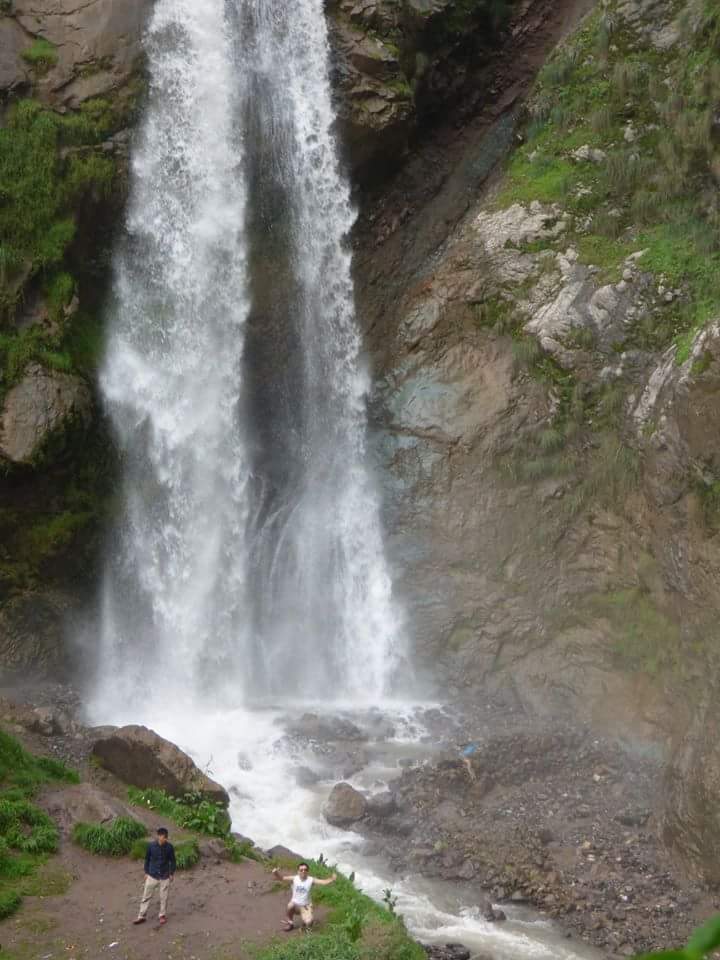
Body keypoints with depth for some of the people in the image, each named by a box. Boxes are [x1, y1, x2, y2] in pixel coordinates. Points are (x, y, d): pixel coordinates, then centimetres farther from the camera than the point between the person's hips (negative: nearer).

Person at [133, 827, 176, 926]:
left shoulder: (169, 847, -11)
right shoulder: (151, 845, -12)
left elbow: (172, 861, 1)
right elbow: (147, 859, 1)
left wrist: (172, 873, 1)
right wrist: (146, 872, 3)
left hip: (165, 876, 0)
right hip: (152, 876, 0)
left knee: (164, 897, 9)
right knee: (146, 896, 6)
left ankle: (162, 915, 27)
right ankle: (141, 916, 18)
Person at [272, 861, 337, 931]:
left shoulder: (311, 880, -11)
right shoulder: (294, 879, -10)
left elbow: (324, 882, -20)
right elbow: (282, 878, -18)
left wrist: (332, 879, -40)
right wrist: (276, 873, -40)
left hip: (306, 906, -1)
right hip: (295, 904, 1)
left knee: (308, 923, -26)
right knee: (290, 906, -34)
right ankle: (289, 922, -1)